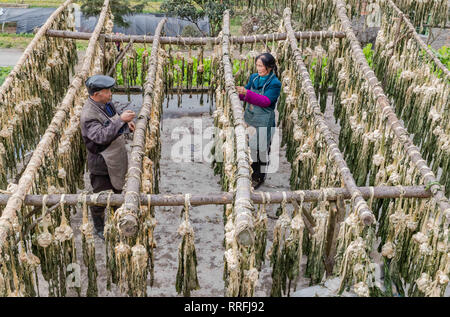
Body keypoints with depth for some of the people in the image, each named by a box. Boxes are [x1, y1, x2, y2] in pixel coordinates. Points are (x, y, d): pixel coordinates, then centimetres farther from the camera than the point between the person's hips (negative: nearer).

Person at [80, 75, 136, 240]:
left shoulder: (106, 103, 1)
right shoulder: (88, 115, -27)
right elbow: (101, 136, -40)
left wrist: (126, 124, -2)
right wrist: (120, 120, -43)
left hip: (117, 156, 9)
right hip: (101, 162, -9)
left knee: (117, 186, 26)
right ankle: (99, 229, 28)